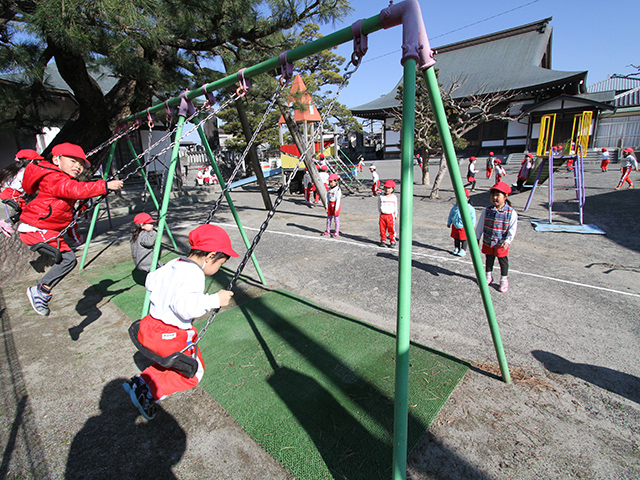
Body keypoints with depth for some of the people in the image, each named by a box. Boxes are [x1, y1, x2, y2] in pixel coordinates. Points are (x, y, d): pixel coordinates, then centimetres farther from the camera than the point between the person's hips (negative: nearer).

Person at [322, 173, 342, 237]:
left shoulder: (338, 189, -14)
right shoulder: (329, 189, 8)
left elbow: (338, 199, -17)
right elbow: (327, 198, 12)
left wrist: (336, 208, -19)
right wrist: (327, 207, 8)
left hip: (335, 205, -7)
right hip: (330, 204, 8)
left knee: (336, 219, 0)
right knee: (328, 218, 13)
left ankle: (337, 232, 8)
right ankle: (328, 231, 25)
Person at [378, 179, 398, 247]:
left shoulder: (394, 197, 3)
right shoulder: (381, 197, 4)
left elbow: (395, 207, 12)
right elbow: (379, 207, 15)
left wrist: (396, 215, 15)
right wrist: (380, 213, 12)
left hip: (391, 216, -1)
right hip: (382, 215, 1)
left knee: (391, 229, 0)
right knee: (382, 229, 7)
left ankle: (392, 242, 10)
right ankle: (383, 241, 20)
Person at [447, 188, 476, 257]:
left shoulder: (470, 208, -12)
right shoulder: (455, 207, -1)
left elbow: (472, 218, -7)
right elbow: (450, 215, 12)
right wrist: (449, 223, 16)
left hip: (464, 227, -4)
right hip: (455, 226, 4)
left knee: (464, 240, 5)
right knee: (456, 239, 16)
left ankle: (463, 250, 19)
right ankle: (456, 249, 31)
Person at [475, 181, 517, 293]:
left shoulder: (511, 212, -13)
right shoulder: (487, 211, -7)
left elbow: (512, 229, -10)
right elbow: (480, 225, 2)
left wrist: (507, 241, -19)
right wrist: (477, 238, 4)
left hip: (501, 244, -2)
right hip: (487, 242, 2)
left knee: (503, 261, 11)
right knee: (489, 259, 18)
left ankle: (504, 280, 29)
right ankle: (488, 276, 38)